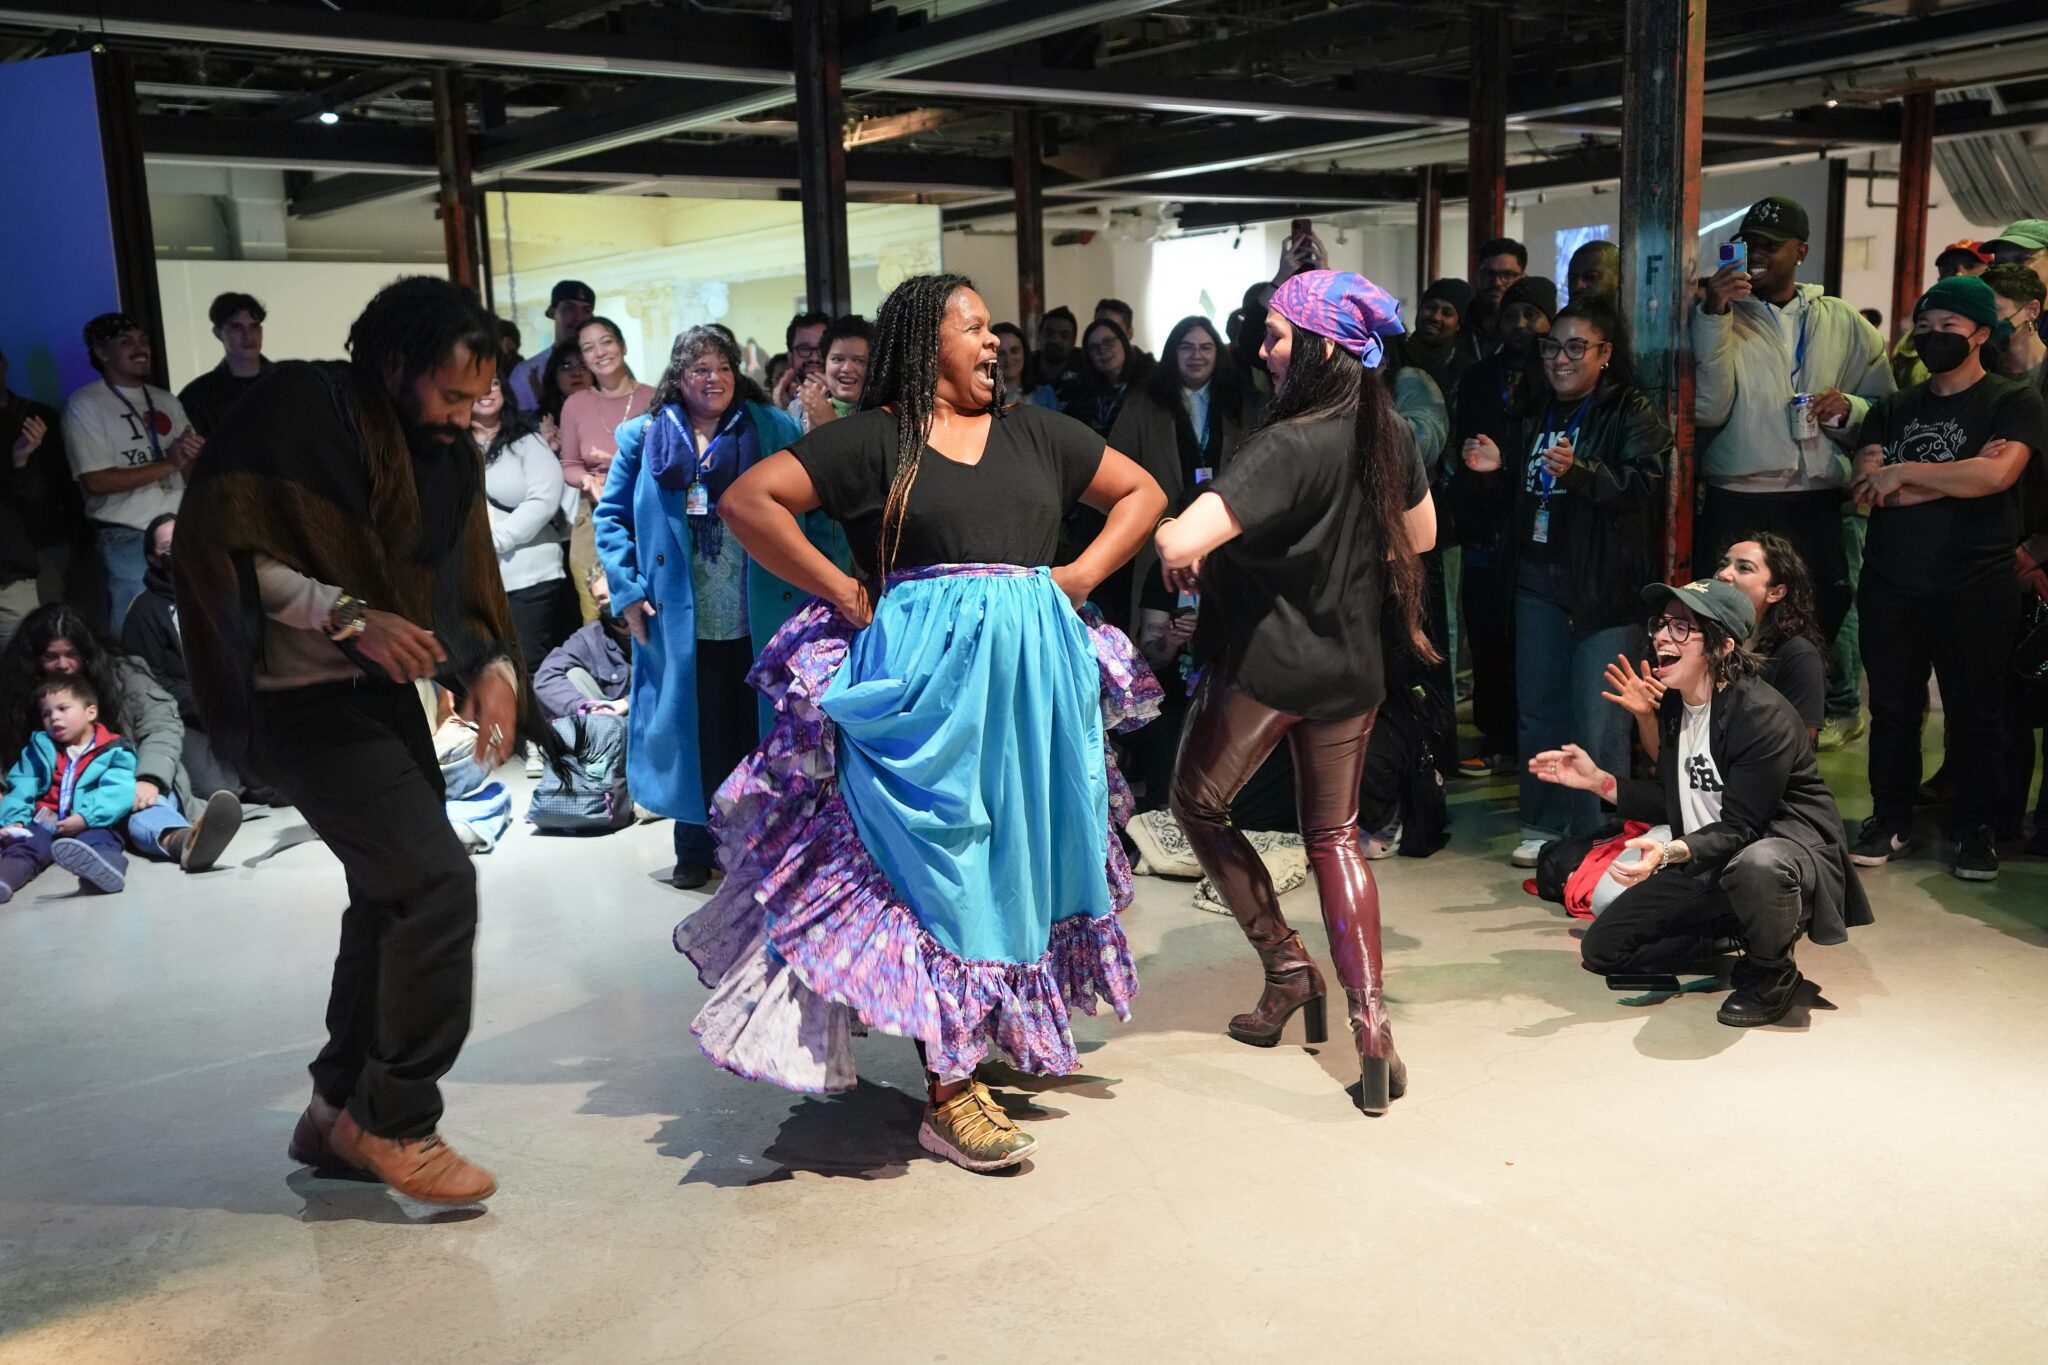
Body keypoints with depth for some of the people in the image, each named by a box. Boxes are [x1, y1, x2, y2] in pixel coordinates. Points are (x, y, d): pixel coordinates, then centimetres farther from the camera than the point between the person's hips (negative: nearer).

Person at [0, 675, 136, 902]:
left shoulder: (114, 751, 7)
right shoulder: (39, 749, 22)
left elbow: (117, 792, -9)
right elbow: (21, 788, 9)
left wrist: (85, 817, -24)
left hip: (92, 825, -4)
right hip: (46, 822, 4)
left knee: (97, 840, -37)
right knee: (25, 846, -28)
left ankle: (103, 867, -71)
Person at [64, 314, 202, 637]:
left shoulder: (167, 402, 15)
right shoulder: (84, 404, -2)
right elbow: (96, 481, -11)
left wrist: (194, 456, -11)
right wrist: (167, 464, -14)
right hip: (127, 539, -5)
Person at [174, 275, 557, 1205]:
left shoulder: (446, 451, 9)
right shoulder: (301, 412, -13)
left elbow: (462, 583, 12)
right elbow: (218, 543, -19)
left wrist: (491, 667, -7)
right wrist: (347, 615, -28)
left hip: (385, 692, 9)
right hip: (303, 698, -9)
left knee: (395, 895, 13)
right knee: (437, 879, -18)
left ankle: (341, 1113, 29)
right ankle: (394, 1118, -2)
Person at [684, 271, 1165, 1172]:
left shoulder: (1032, 430, 14)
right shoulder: (872, 437, 0)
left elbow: (1142, 491, 19)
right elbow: (748, 501, -7)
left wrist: (1083, 574, 5)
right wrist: (843, 593, -8)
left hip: (1035, 674, 5)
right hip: (924, 679, -5)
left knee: (1016, 860, 11)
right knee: (936, 870, -2)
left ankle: (1000, 1033, 30)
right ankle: (948, 1095, 5)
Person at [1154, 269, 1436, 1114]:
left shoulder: (1286, 447, -22)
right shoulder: (1389, 434, 1)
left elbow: (1181, 543, -31)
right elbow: (1420, 537, 17)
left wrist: (1167, 540, -8)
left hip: (1261, 659, -6)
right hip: (1350, 663, 7)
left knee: (1197, 804, 17)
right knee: (1335, 835, 16)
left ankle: (1287, 965, 17)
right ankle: (1371, 1020, 8)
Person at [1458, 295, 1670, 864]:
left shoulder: (1632, 414, -2)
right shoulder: (1533, 417, 17)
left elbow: (1645, 485, -20)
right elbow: (1505, 506, 23)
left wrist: (1581, 470, -35)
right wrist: (1488, 473, 2)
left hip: (1605, 588, -6)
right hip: (1538, 582, 6)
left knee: (1597, 721, -8)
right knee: (1538, 709, 11)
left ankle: (1598, 835, 2)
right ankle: (1544, 824, 22)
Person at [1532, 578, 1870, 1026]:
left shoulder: (1763, 716, -23)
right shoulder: (1674, 707, 2)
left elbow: (1740, 829, -25)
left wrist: (1670, 852, -41)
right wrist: (1598, 781, 2)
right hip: (1709, 862, 8)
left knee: (1755, 867, -45)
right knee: (1600, 947, 0)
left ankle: (1771, 972, -13)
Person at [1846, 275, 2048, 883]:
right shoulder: (1892, 410, 12)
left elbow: (1996, 474, -19)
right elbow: (1866, 491, -2)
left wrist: (1903, 474, -11)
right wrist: (1957, 479, -11)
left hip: (1975, 588, -4)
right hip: (1891, 583, 4)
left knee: (1975, 712, 5)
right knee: (1892, 708, 9)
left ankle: (1977, 828, 18)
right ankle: (1891, 819, 22)